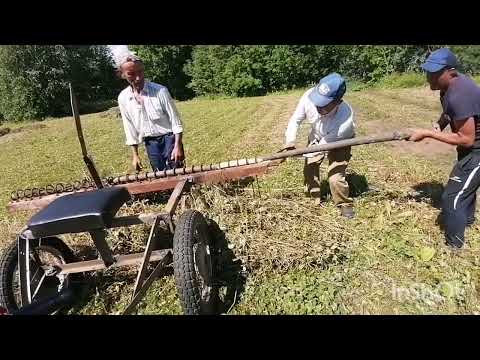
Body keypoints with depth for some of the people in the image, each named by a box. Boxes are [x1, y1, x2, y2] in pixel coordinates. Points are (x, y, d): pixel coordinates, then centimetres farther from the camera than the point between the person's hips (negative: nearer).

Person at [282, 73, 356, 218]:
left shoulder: (345, 118, -44)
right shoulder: (309, 96, -35)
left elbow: (326, 143, -33)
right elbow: (295, 120, -18)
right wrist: (290, 141, -33)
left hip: (339, 141, -4)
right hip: (317, 136, 4)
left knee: (335, 177, -14)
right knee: (309, 168, 2)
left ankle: (345, 204, 16)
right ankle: (314, 199, 27)